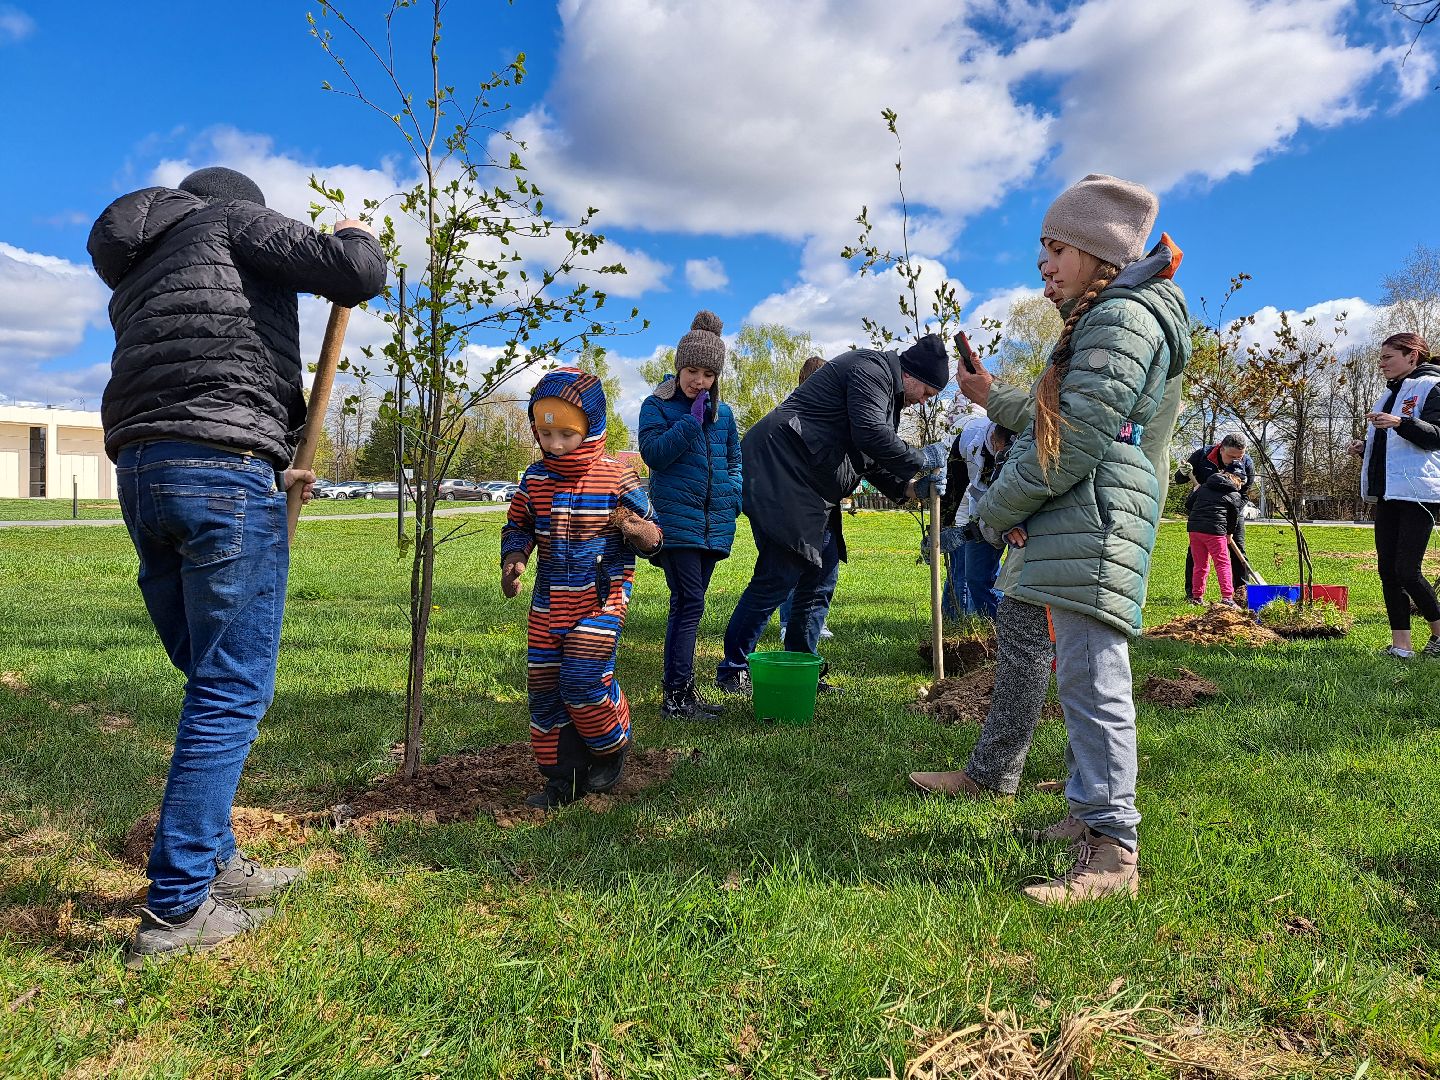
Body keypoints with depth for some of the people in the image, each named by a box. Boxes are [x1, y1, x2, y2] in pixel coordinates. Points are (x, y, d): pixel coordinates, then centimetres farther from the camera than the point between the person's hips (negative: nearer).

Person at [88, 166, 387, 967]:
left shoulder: (136, 275, 30)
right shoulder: (235, 220, 9)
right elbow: (360, 274, -6)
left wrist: (272, 470, 21)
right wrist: (353, 238, 18)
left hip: (138, 473, 8)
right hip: (225, 474, -8)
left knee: (213, 683, 17)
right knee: (234, 693, -4)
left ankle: (212, 861, 25)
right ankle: (177, 909, 0)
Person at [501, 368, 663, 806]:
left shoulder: (617, 478, -10)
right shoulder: (535, 479, 1)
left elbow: (652, 536, -4)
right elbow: (517, 527, 13)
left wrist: (638, 530, -27)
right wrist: (512, 560, -7)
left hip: (601, 597, -5)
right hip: (549, 601, 5)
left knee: (583, 679, -15)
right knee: (544, 687, 7)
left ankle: (612, 748, 16)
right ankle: (563, 777, 22)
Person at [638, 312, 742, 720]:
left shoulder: (723, 413, 14)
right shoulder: (657, 405, 0)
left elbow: (734, 460, 22)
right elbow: (653, 453, -13)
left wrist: (732, 495, 5)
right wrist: (691, 420, -18)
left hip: (713, 524, 6)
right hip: (676, 521, -6)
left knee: (687, 604, 11)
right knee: (690, 602, -13)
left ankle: (680, 689, 17)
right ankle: (677, 694, -10)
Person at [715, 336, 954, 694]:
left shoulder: (886, 393, 24)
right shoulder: (872, 369, -9)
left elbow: (871, 459, 23)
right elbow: (870, 436, -22)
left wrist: (909, 486, 8)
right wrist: (921, 459, -9)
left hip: (810, 488, 11)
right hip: (780, 472, -11)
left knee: (820, 576, 11)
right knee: (778, 576, -11)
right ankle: (733, 670, 0)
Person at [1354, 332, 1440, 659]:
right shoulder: (1390, 394, 21)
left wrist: (1400, 422, -30)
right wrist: (1364, 447, 9)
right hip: (1387, 492, 8)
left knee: (1407, 571, -11)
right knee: (1388, 570, 3)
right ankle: (1401, 644, 6)